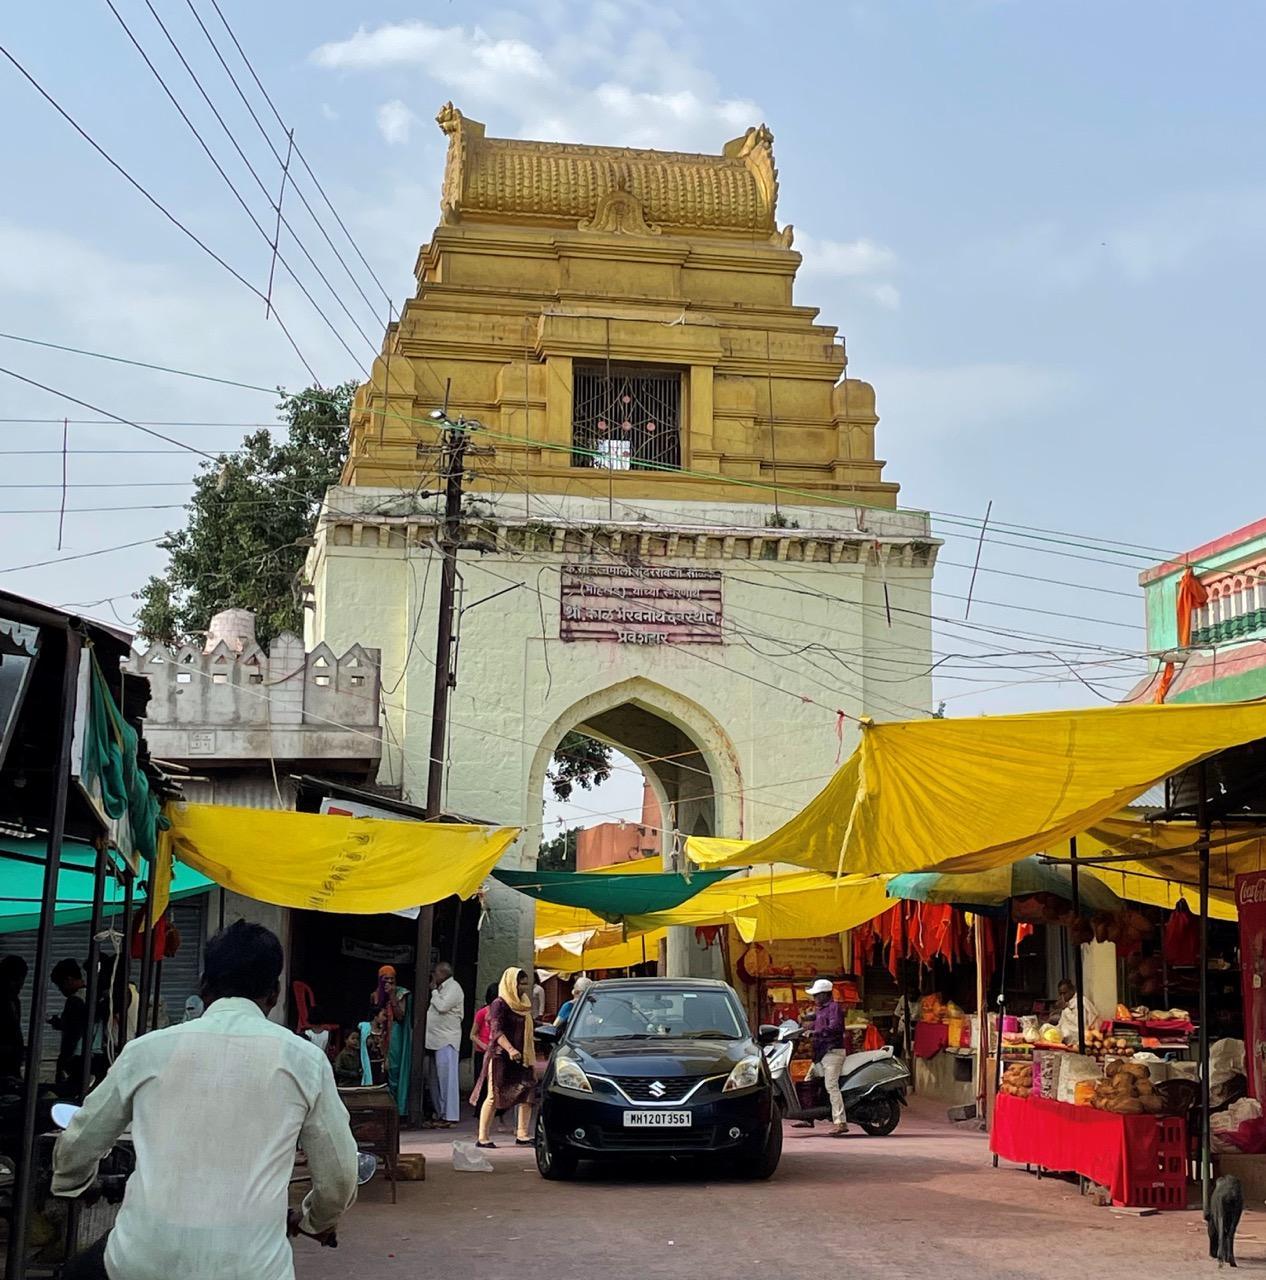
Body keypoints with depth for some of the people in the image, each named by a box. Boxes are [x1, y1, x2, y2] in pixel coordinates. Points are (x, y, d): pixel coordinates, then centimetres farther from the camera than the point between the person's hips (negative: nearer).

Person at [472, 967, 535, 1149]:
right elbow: (497, 1031, -19)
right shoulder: (499, 1004, -8)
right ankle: (483, 1137, -2)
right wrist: (510, 1049, -33)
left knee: (527, 1094, -1)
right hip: (501, 1057, -8)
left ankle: (522, 1134, 3)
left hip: (520, 1057, 8)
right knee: (494, 1097, -6)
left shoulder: (523, 1004, 17)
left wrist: (531, 1058, 17)